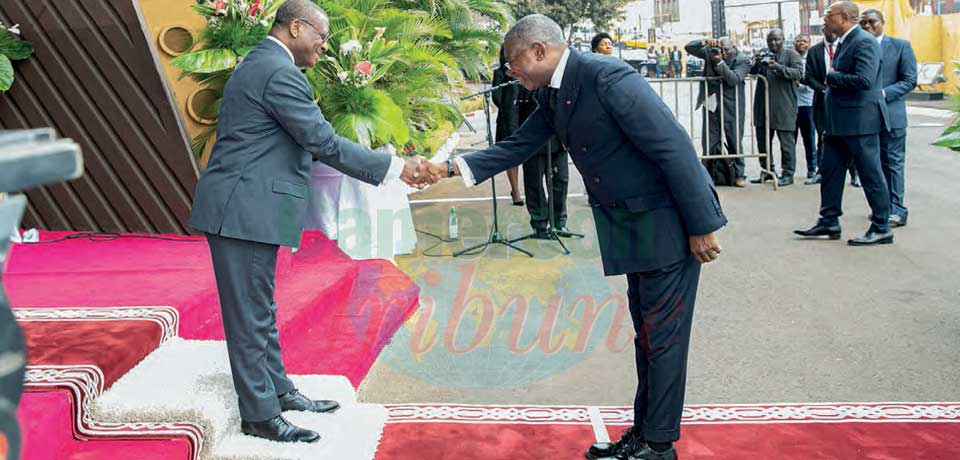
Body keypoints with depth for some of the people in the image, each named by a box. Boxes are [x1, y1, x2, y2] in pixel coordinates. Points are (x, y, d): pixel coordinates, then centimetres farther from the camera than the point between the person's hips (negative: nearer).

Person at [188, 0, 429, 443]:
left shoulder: (257, 65, 18)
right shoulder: (280, 72, -16)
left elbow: (305, 142, 19)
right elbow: (324, 143, -18)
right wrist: (394, 168, -13)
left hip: (244, 207, 11)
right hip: (244, 211, -11)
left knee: (260, 310, 17)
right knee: (250, 315, -2)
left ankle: (278, 390, 29)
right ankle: (259, 415, 8)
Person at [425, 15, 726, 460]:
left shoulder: (608, 77, -23)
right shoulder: (553, 96, 5)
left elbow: (675, 148, -23)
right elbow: (516, 147, 13)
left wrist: (701, 227, -20)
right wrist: (451, 168, 2)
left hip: (669, 223, -9)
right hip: (632, 225, 9)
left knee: (661, 335, 0)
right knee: (646, 333, 16)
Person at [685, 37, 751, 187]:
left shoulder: (742, 60, -6)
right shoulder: (710, 51, 2)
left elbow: (734, 79, -20)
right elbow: (689, 48, 0)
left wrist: (720, 62, -26)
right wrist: (704, 42, -17)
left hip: (732, 107, -2)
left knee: (734, 142, 4)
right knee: (710, 142, 3)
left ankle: (738, 174, 15)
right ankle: (710, 175, 8)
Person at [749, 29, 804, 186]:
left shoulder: (791, 54, 0)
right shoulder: (763, 54, 14)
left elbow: (798, 73, -13)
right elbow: (752, 73, 11)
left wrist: (778, 67, -26)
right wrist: (757, 64, -11)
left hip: (784, 106, -5)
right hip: (763, 106, 5)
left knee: (787, 141, -2)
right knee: (762, 140, 12)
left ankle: (788, 174, 5)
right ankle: (767, 170, 25)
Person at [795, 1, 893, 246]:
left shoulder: (864, 42, -15)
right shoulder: (844, 42, 14)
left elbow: (864, 79, -26)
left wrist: (832, 77, -14)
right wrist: (833, 79, 2)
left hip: (860, 120, -10)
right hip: (839, 122, 10)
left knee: (871, 174, -1)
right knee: (830, 171, 13)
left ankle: (881, 229, 8)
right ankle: (829, 223, 22)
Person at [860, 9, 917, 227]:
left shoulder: (901, 46, 0)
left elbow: (910, 80, -4)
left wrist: (883, 93, -17)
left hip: (890, 114, -4)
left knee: (893, 162, -2)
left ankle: (897, 210, 0)